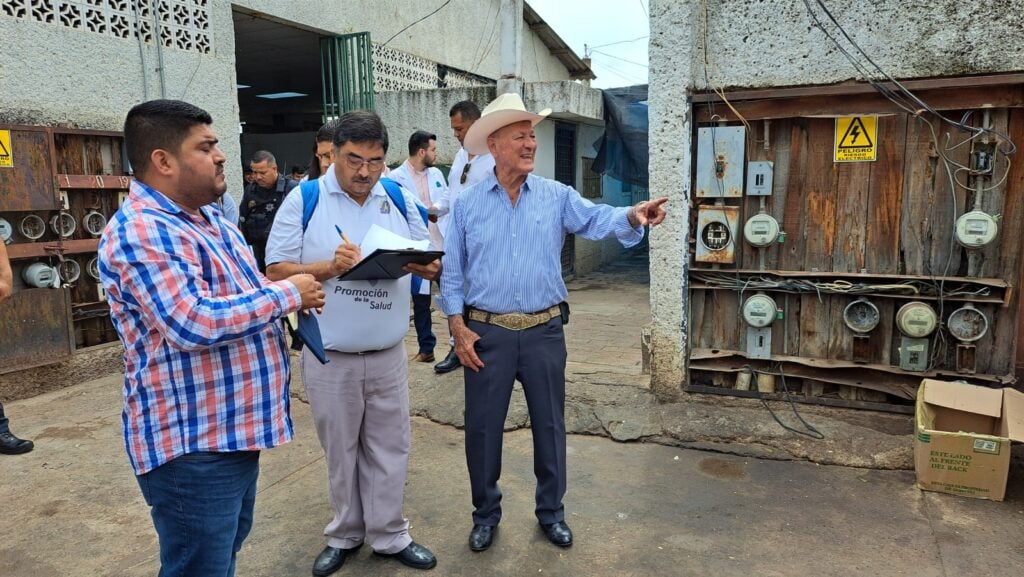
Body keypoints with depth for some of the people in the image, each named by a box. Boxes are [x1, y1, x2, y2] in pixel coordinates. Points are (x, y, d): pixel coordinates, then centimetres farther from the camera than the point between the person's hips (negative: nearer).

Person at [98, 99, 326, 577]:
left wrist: (293, 296, 4)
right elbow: (194, 324, -31)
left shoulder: (210, 220, 12)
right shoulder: (139, 233, -20)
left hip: (234, 427, 10)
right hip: (192, 446, -9)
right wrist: (285, 294, -20)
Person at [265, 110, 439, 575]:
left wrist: (422, 266, -17)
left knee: (389, 449, 11)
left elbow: (432, 263, 6)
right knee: (340, 451, 14)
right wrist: (329, 267, -22)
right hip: (328, 358, -2)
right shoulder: (304, 200, -5)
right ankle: (345, 534, 33)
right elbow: (277, 270, -7)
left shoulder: (401, 200, 4)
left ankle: (389, 535, 28)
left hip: (388, 355, 3)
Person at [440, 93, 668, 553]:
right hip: (486, 333, 0)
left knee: (549, 424, 13)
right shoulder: (466, 204, 1)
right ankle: (486, 513, 32)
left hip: (544, 331, 1)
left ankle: (551, 511, 33)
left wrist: (632, 216, -35)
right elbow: (452, 272, 2)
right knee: (483, 426, 10)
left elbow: (597, 219, -13)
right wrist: (458, 327, -6)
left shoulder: (556, 196, 1)